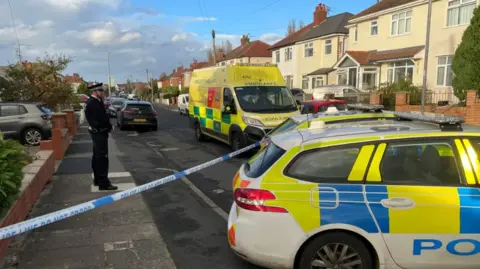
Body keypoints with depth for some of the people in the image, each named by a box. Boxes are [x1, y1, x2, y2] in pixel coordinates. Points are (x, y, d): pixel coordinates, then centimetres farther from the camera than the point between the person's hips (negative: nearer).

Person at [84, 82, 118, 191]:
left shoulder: (93, 102, 12)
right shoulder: (94, 103, -21)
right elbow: (102, 119, -24)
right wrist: (110, 127, -8)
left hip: (97, 132, 11)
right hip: (100, 133, -11)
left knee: (97, 156, 17)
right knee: (102, 157, -7)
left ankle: (98, 179, 28)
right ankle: (103, 183, -3)